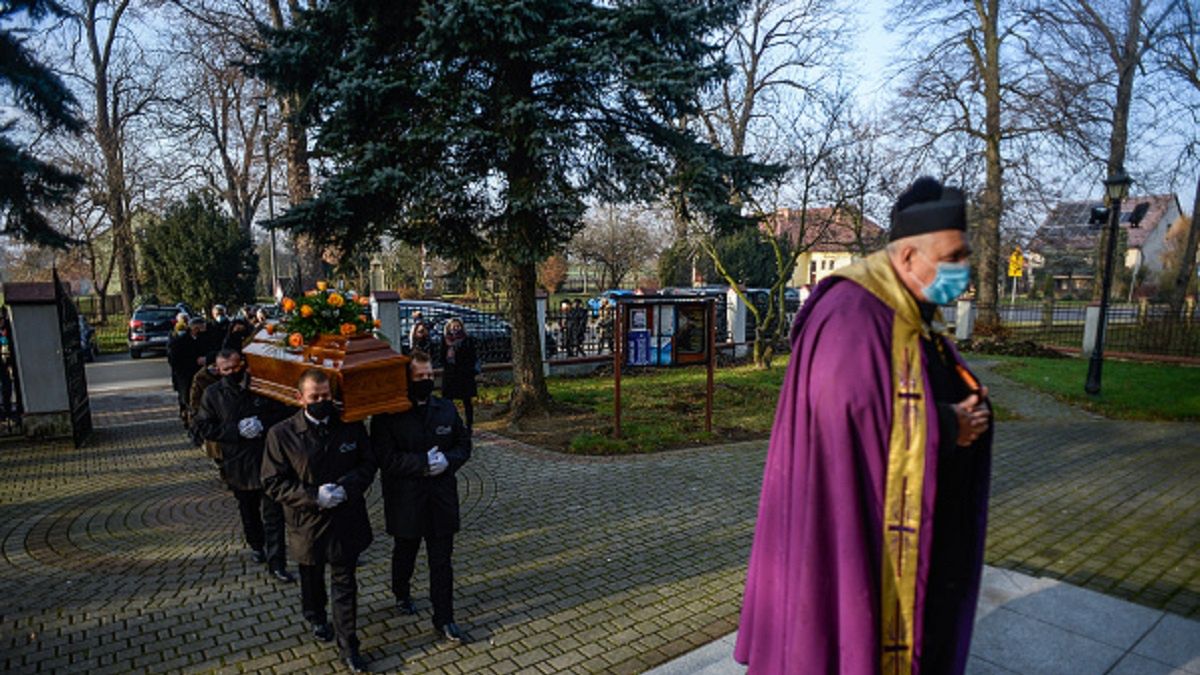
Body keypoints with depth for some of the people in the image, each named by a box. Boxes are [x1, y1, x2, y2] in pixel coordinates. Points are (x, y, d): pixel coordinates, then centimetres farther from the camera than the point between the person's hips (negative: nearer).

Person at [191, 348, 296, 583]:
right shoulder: (212, 394, -1)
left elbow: (285, 412, 1)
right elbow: (201, 427, -3)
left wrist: (263, 423, -15)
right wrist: (236, 430, -14)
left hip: (268, 460, -2)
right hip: (238, 464, 2)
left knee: (273, 513, -3)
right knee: (248, 510, 21)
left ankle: (276, 563, 2)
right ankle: (256, 545, 45)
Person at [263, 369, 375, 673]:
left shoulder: (351, 426, -8)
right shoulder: (281, 434, -13)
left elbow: (368, 464, 0)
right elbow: (273, 482, -10)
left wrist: (346, 488, -18)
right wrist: (313, 496, -21)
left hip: (346, 520, 0)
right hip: (307, 522, 0)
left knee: (345, 585, 8)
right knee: (312, 578, 24)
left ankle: (347, 645, 22)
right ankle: (316, 617, 52)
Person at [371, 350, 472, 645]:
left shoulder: (446, 409, 0)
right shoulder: (388, 415, -12)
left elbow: (464, 444, 6)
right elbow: (384, 458, -18)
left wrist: (448, 461, -14)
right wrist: (423, 462, -23)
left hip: (442, 497, 2)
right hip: (405, 500, -2)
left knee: (442, 561, 7)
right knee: (405, 552, 22)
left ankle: (444, 620, 19)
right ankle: (402, 594, 50)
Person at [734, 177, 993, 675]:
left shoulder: (912, 313, 9)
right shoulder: (855, 313, -23)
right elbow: (849, 412, -29)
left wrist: (965, 411, -5)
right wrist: (945, 426, -17)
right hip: (855, 518, -10)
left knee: (896, 614, 22)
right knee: (852, 622, 6)